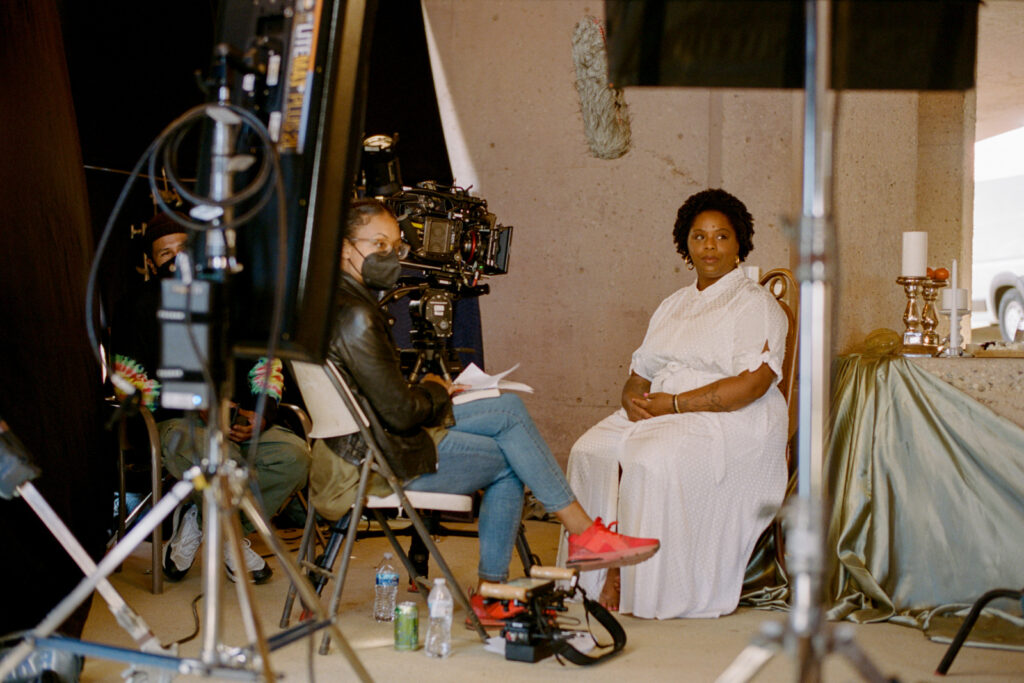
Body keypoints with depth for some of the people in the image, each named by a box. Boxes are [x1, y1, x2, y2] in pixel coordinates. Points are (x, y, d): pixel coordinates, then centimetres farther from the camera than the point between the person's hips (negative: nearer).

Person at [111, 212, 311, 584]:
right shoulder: (140, 306, 9)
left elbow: (266, 361, 19)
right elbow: (129, 379, 0)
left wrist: (262, 413, -3)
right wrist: (200, 409, -11)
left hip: (241, 418, 4)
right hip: (176, 422, -4)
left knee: (296, 455, -25)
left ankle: (197, 520, -9)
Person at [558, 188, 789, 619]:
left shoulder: (756, 304, -1)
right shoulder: (673, 305, 23)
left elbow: (752, 383, -15)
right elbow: (641, 370, 19)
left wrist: (675, 403, -17)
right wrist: (632, 397, -6)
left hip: (729, 422, -7)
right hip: (658, 414, 7)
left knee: (653, 459, -33)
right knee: (592, 450, -18)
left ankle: (650, 588, -22)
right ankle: (609, 573, -15)